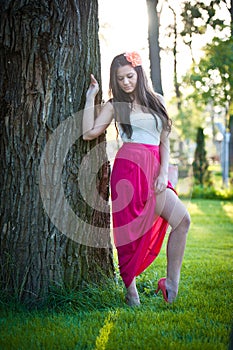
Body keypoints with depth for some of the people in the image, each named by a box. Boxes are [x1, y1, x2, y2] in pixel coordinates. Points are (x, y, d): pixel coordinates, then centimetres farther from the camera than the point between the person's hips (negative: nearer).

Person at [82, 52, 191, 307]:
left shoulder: (157, 101, 18)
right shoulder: (115, 105, 9)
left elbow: (164, 141, 15)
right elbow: (89, 132, -4)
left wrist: (164, 173, 1)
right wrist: (90, 98, 1)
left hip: (154, 170, 4)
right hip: (129, 167, -3)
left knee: (182, 220, -13)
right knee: (130, 231, -5)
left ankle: (171, 284, -5)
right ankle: (130, 290, 10)